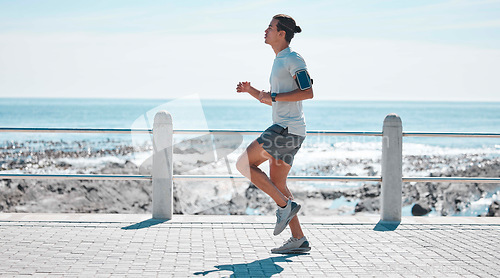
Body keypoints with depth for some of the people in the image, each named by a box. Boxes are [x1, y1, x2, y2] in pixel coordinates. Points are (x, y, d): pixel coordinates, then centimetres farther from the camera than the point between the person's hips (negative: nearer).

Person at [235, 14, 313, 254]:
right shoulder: (279, 61, 22)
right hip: (283, 128, 10)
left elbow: (308, 92, -18)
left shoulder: (293, 59, -7)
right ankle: (299, 240, 9)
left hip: (287, 127, -10)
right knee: (276, 184, 8)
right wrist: (250, 90, 13)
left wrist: (273, 96, -16)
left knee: (244, 164, -9)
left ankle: (285, 205, -7)